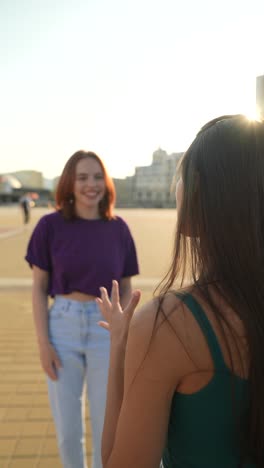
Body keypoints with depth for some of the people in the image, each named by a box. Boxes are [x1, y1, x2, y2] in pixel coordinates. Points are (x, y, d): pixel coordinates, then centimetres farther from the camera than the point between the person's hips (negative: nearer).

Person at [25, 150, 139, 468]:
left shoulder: (118, 228, -2)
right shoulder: (50, 226, -6)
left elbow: (125, 289, 5)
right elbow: (39, 288, -1)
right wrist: (43, 342, -6)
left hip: (107, 330, 1)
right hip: (62, 327, 0)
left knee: (107, 425, 13)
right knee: (67, 428, 13)